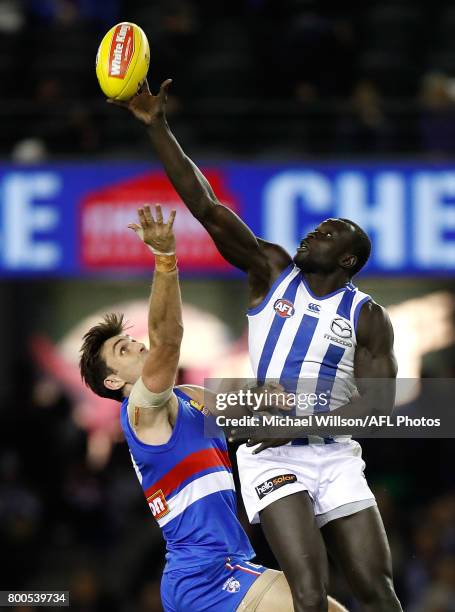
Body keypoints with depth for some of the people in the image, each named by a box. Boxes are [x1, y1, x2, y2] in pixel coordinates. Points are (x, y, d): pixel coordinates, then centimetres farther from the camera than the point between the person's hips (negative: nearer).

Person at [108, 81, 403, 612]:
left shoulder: (367, 317, 3)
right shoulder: (273, 272, 7)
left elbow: (379, 405, -8)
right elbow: (206, 208, -1)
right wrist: (157, 129, -10)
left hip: (334, 455, 1)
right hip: (271, 457, -1)